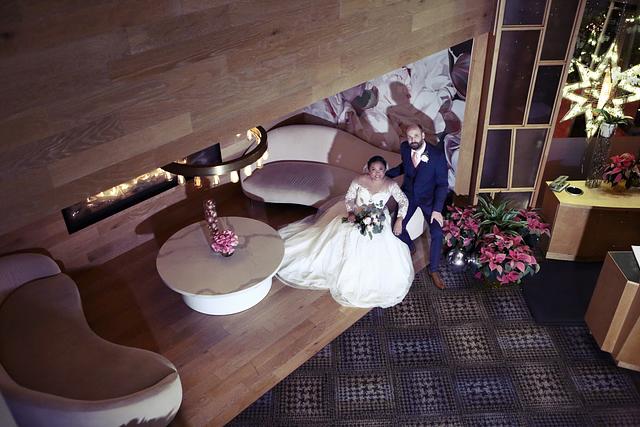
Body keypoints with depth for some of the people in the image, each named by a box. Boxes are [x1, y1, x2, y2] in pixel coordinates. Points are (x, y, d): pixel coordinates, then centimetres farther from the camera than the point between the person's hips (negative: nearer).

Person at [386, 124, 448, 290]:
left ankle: (433, 270, 12)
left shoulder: (437, 155, -27)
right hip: (408, 194, 3)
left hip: (429, 197, -3)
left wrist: (437, 209, -24)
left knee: (437, 233, -11)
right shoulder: (404, 148, -15)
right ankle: (410, 248, 37)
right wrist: (386, 174, -2)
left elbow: (442, 184, -20)